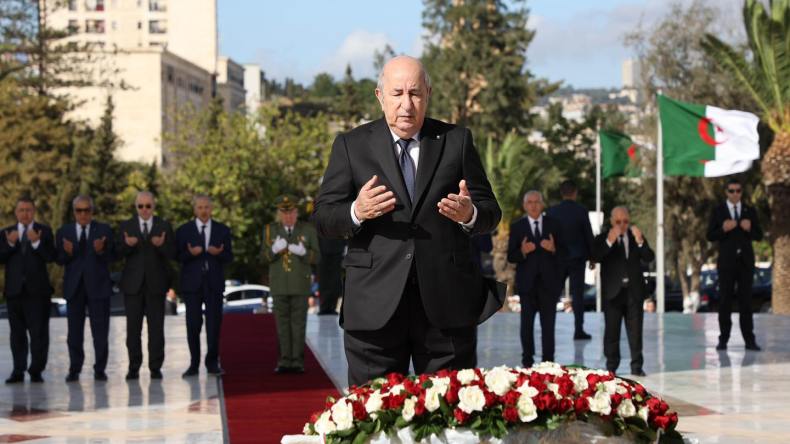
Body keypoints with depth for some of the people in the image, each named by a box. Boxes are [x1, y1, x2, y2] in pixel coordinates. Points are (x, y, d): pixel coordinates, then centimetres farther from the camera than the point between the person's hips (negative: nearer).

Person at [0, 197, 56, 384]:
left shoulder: (44, 231, 4)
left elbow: (51, 257, -8)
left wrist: (37, 243, -23)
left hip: (37, 290, -2)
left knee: (39, 332, -4)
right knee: (17, 333, 6)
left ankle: (36, 371, 1)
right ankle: (18, 371, 11)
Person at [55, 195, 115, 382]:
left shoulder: (104, 230, 5)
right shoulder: (64, 232, 10)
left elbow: (112, 257, -1)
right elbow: (59, 260, 3)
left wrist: (101, 251, -21)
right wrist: (67, 253, -18)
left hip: (98, 286, -1)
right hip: (74, 286, 1)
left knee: (100, 330, -2)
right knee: (74, 331, 4)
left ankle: (100, 369, 4)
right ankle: (74, 370, 9)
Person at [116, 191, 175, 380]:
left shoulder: (164, 226, 5)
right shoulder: (126, 226, 7)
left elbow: (172, 254, -1)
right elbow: (118, 253, -1)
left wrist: (162, 245, -22)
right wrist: (127, 245, -22)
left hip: (156, 283, -1)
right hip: (133, 283, 1)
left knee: (156, 327, 0)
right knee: (133, 327, 2)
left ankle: (155, 367, 5)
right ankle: (134, 368, 8)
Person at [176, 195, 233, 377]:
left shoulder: (222, 230, 8)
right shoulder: (183, 230, 5)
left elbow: (229, 257, 5)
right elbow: (178, 257, 1)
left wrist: (219, 253, -16)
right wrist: (190, 253, -19)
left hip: (214, 283, 1)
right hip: (192, 283, -1)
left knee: (214, 324, 1)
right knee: (193, 325, -1)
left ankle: (212, 363, 10)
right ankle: (194, 364, 8)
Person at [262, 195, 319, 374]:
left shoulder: (308, 230, 2)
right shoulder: (270, 230, 6)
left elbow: (316, 257, 0)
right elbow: (265, 257, 3)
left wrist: (303, 252, -21)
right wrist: (274, 249, -19)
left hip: (300, 285, -1)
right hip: (279, 285, 1)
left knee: (299, 322, -1)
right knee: (282, 322, 3)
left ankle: (298, 361, 2)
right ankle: (285, 361, 7)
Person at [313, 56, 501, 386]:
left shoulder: (457, 141, 10)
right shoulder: (351, 145, 7)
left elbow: (490, 212, 8)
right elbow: (323, 219, 2)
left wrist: (470, 215, -17)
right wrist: (356, 213, -20)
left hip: (445, 304, 1)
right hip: (375, 307, -1)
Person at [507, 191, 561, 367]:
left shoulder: (553, 224, 6)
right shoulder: (517, 227, 4)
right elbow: (510, 257, 1)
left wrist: (553, 249, -16)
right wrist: (522, 252, -19)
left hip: (549, 281, 0)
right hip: (527, 282, 0)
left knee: (548, 323, 2)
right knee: (527, 323, 2)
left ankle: (548, 361, 6)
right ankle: (527, 361, 9)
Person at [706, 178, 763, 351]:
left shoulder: (750, 211, 8)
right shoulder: (718, 211, 4)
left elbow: (759, 236, 5)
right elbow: (710, 236, -1)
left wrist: (749, 229, -15)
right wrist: (723, 229, -19)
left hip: (745, 261, 1)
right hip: (727, 261, -1)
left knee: (746, 300, 0)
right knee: (725, 301, 0)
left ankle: (749, 340, 0)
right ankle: (723, 339, 3)